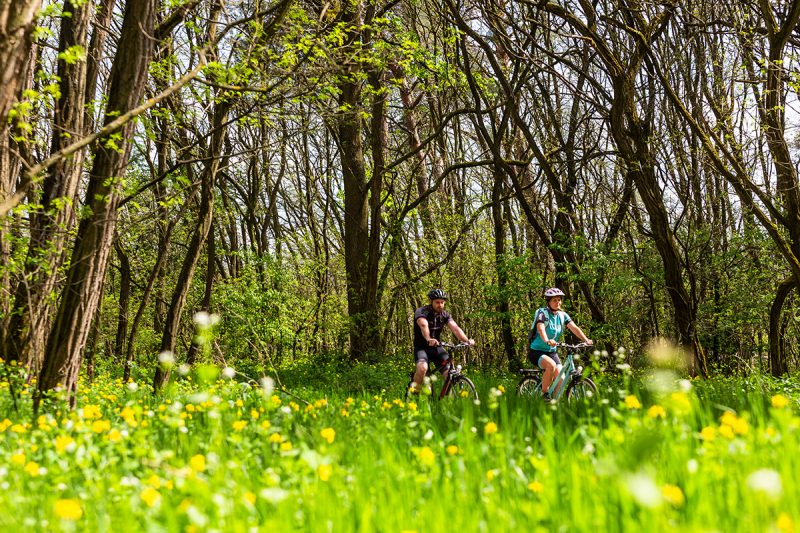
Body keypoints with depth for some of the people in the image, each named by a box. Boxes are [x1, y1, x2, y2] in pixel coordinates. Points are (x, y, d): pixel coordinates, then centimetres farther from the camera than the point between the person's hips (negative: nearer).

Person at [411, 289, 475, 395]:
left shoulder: (445, 315, -1)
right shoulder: (421, 312, -16)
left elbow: (455, 328, -16)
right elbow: (424, 325, -37)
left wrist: (466, 340, -34)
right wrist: (429, 339, -58)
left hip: (436, 348, 5)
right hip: (421, 347, -5)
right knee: (422, 368, -34)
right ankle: (414, 393, -13)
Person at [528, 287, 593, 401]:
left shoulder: (562, 315, 4)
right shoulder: (542, 313, -13)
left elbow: (574, 328, -10)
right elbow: (541, 328, -32)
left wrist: (586, 340, -27)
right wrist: (547, 341, -52)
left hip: (552, 352, 6)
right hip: (537, 351, -6)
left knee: (560, 380, -10)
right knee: (551, 365, -33)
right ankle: (544, 394, -17)